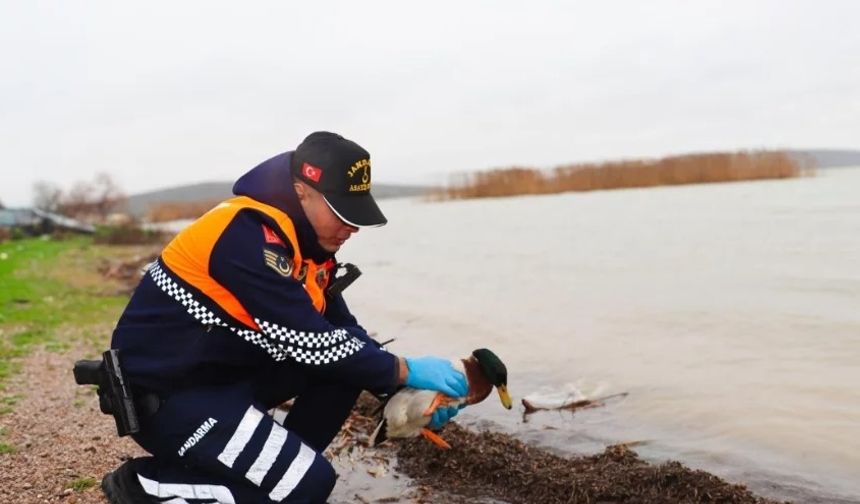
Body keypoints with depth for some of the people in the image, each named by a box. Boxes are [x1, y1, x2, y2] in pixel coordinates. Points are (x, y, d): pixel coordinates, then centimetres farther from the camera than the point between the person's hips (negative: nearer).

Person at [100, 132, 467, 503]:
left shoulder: (305, 238, 2)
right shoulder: (248, 236, -26)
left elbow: (343, 331, 5)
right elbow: (314, 344, -27)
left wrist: (404, 389, -5)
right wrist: (407, 372, -17)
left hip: (225, 372, 9)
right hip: (165, 393, -9)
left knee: (347, 365, -1)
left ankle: (278, 466, 7)